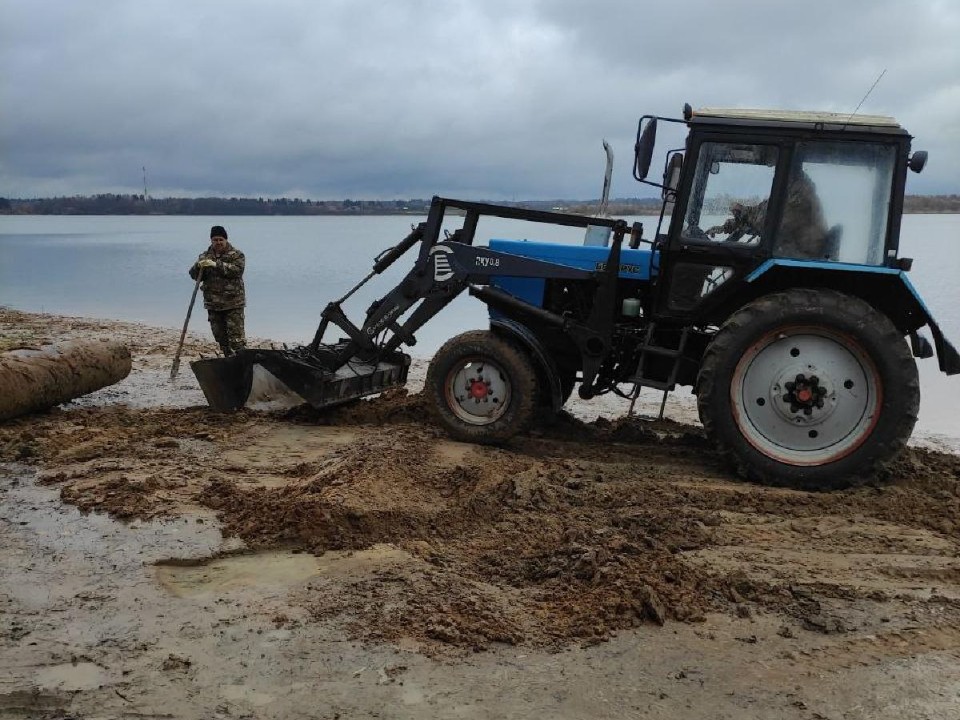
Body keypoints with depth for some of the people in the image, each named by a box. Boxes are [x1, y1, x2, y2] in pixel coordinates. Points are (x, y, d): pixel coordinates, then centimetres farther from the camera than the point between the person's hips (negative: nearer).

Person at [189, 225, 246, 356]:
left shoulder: (236, 255, 0)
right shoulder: (205, 256, 12)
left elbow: (237, 270, -19)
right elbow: (194, 275, 4)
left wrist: (217, 265, -28)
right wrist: (198, 266, -19)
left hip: (233, 303, -5)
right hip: (213, 304, 5)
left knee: (236, 335, -12)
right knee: (220, 336, 11)